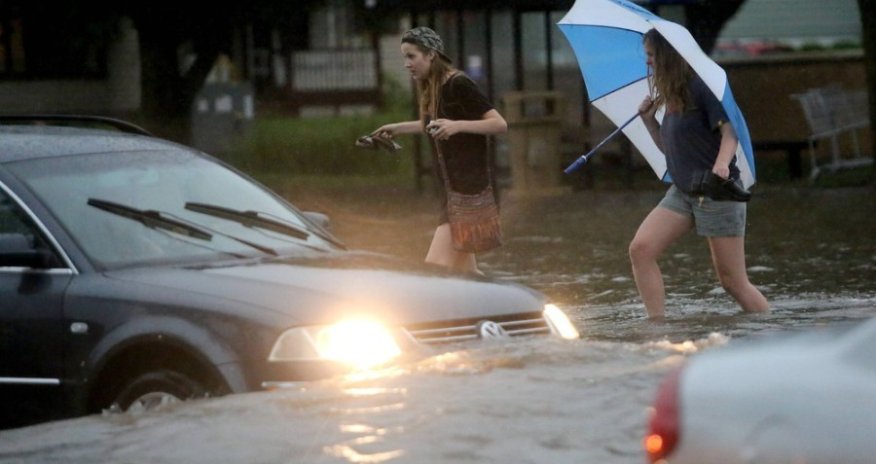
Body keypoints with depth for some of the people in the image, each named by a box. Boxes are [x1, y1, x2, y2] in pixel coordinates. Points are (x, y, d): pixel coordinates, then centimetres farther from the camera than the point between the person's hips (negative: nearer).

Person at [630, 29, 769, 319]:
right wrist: (648, 119, 8)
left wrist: (722, 163, -40)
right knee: (640, 249, -11)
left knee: (733, 281, -5)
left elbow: (730, 131, -22)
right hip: (682, 193, 8)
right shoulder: (671, 99, 14)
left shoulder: (700, 88, -12)